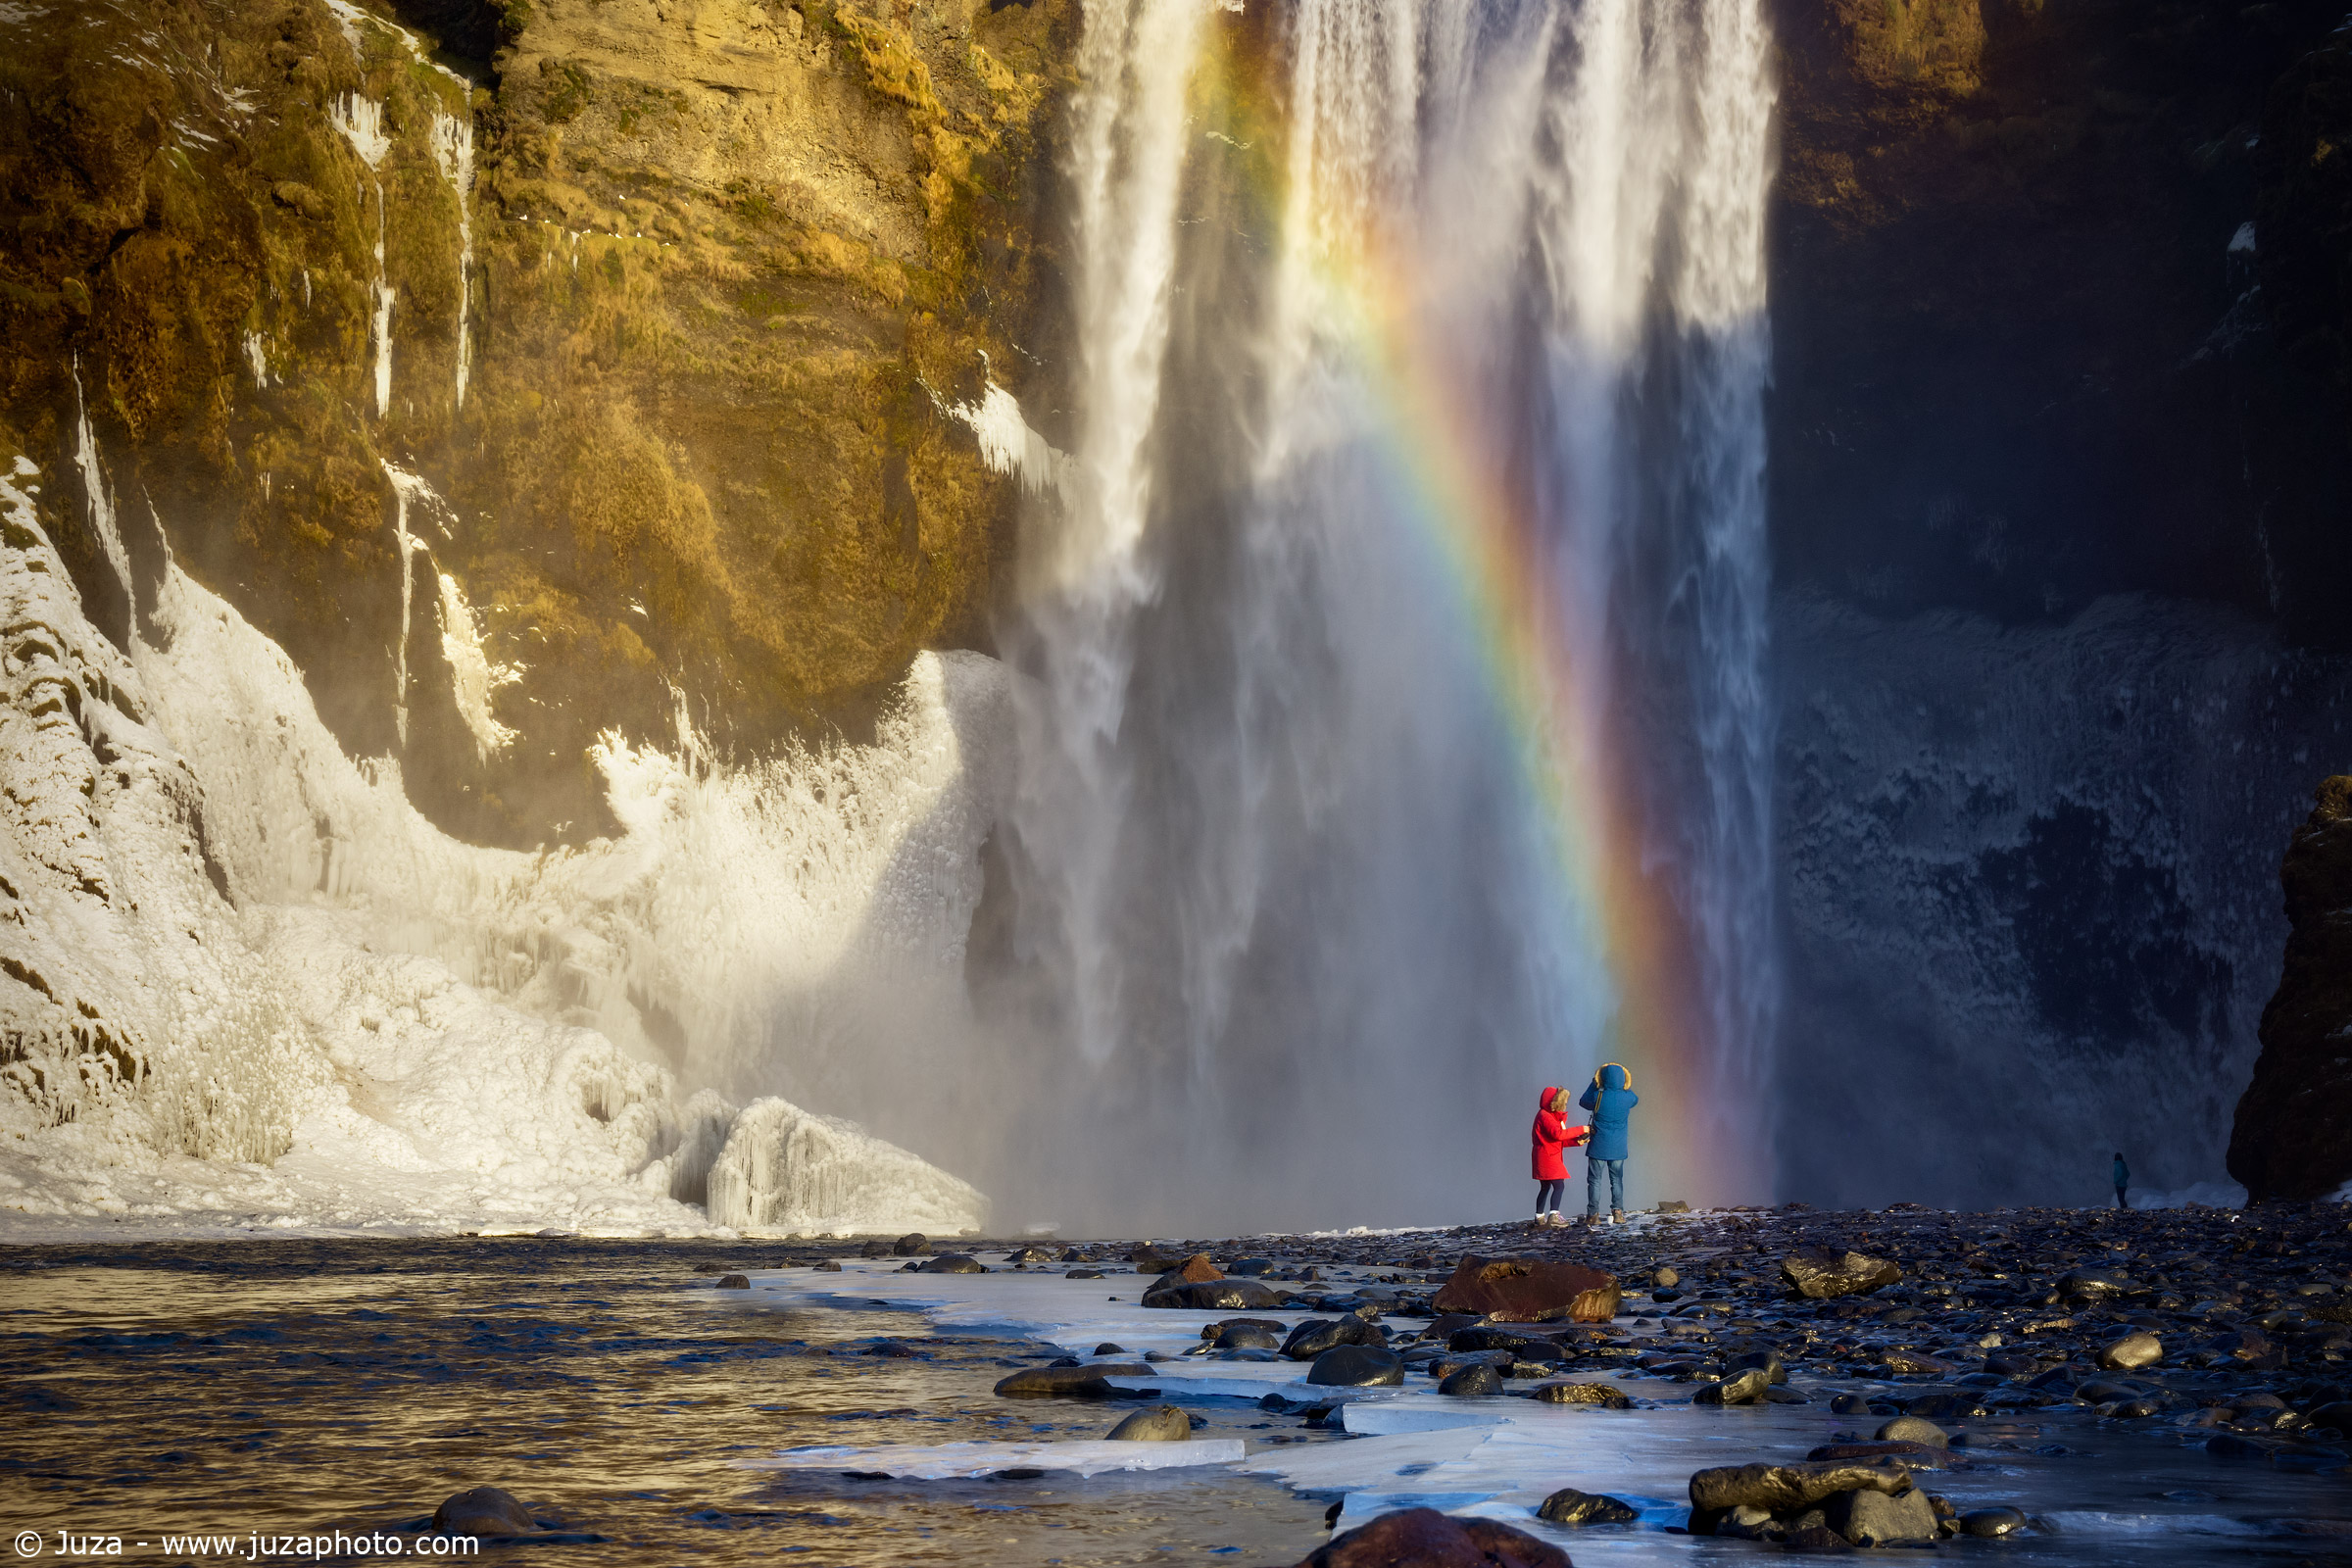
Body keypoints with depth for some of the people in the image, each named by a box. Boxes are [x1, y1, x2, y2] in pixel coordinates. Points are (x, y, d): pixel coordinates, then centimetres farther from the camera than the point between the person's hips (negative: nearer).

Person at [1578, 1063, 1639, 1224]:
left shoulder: (1598, 1097, -14)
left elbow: (1583, 1102, 9)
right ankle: (1617, 1212, 2)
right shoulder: (1627, 1097, -7)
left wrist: (1594, 1084, 15)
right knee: (1616, 1180, 11)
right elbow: (1635, 1099, 20)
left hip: (1598, 1146, -2)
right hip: (1617, 1148, 2)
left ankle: (1593, 1213, 4)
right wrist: (1624, 1087, 21)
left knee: (1594, 1180, 5)